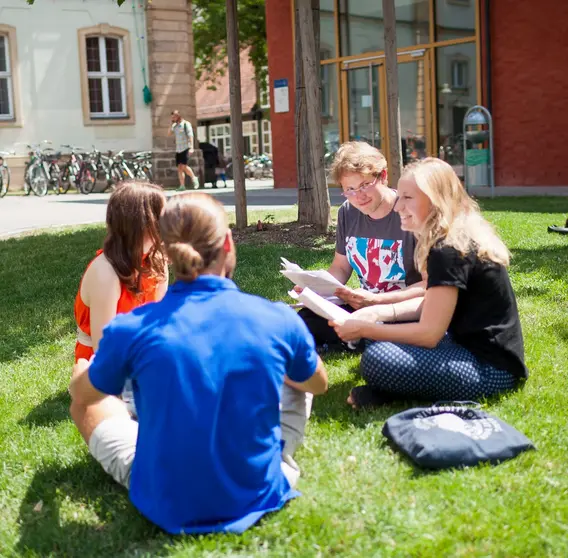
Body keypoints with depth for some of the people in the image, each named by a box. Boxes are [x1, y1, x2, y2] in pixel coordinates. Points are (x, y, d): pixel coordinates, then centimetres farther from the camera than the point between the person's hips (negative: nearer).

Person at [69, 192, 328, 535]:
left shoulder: (131, 329, -17)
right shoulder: (279, 321, -15)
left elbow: (81, 393, 5)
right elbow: (319, 384, 8)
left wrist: (90, 369, 30)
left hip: (165, 505, -1)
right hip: (258, 494, 1)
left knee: (88, 397, 22)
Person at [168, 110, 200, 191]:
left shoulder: (186, 124, -5)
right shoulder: (175, 125, 15)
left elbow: (190, 136, -10)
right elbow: (169, 133, 12)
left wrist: (191, 148, -19)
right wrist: (172, 124, 3)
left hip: (185, 148, -7)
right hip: (178, 149, 7)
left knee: (184, 166, -17)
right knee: (179, 167, -1)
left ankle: (194, 178, 5)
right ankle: (182, 185, -1)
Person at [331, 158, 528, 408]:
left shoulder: (449, 251, -21)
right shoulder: (462, 236, 10)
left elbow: (429, 333, -21)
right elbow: (432, 306, 16)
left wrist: (363, 329, -13)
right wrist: (375, 313, 6)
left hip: (490, 367, -11)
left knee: (377, 361, -27)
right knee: (383, 330, 12)